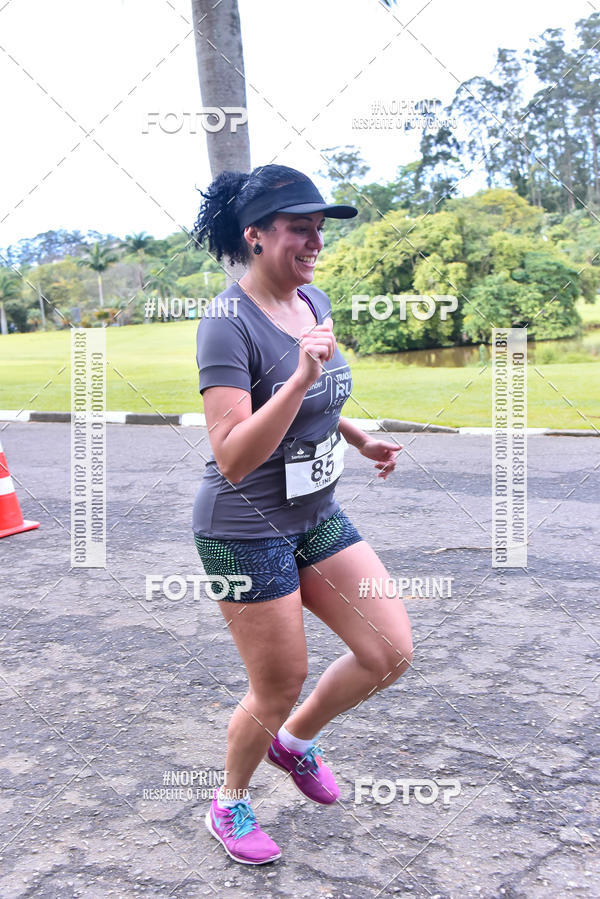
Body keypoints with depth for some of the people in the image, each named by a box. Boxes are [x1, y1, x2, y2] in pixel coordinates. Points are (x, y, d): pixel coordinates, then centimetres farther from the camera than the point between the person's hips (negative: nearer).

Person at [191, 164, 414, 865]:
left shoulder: (314, 302, 4)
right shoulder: (228, 323, -21)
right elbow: (234, 459, -28)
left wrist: (359, 438, 13)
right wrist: (302, 376, -35)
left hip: (318, 517, 8)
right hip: (246, 531, -8)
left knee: (390, 652, 5)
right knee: (278, 692, 5)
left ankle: (295, 742, 32)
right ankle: (230, 804, 35)